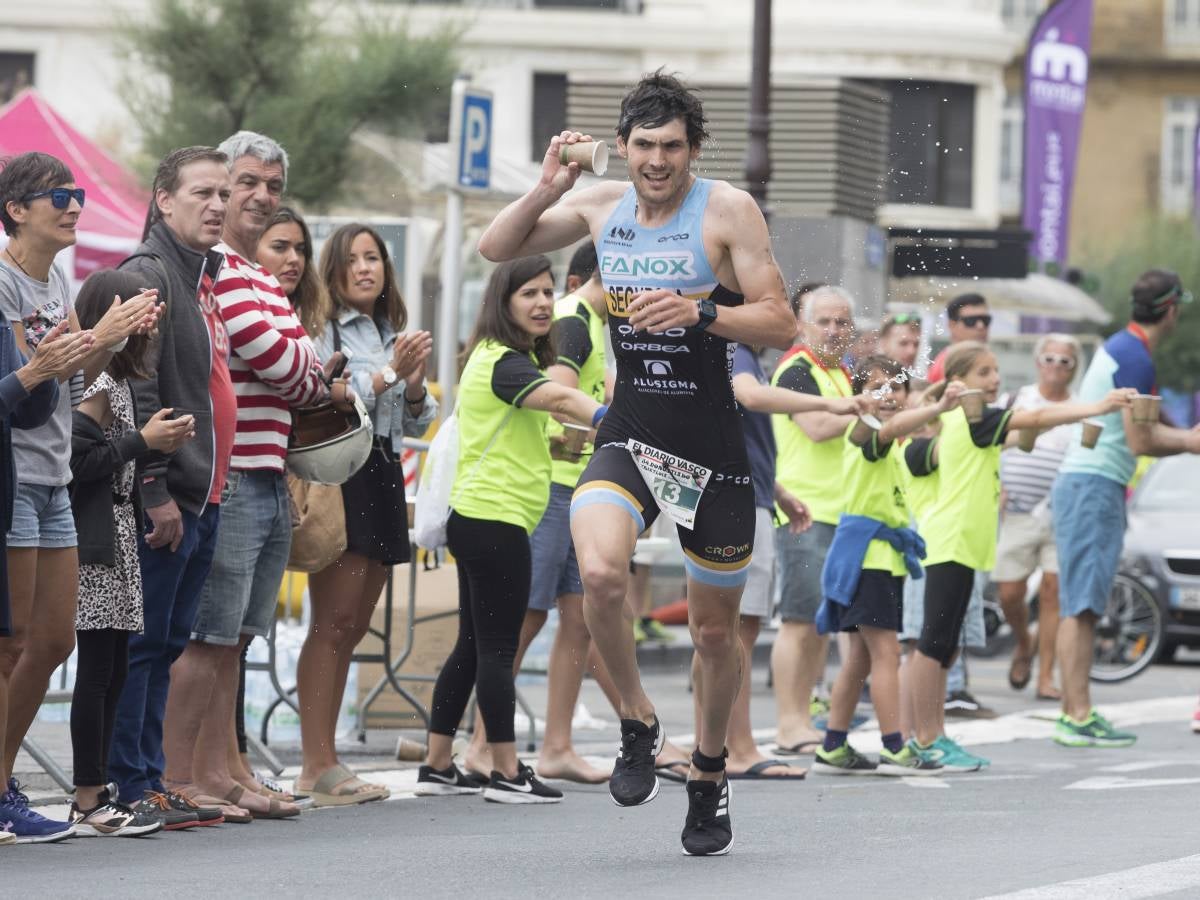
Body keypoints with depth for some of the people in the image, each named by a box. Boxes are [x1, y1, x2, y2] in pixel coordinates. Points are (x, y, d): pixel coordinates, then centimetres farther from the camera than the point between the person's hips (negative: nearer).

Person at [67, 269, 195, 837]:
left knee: (111, 670, 10)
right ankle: (90, 802, -6)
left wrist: (158, 442, 7)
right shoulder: (98, 382, -12)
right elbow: (79, 458, -20)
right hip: (97, 539, -10)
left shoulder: (112, 380, 19)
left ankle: (95, 796, 12)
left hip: (116, 536, 10)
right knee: (98, 669, -8)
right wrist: (143, 441, -13)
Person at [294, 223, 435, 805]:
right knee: (334, 620, -13)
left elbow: (416, 424, 21)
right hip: (339, 476, -8)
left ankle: (321, 764, 11)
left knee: (353, 625, 8)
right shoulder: (323, 329, -5)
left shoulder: (394, 332, 19)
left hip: (383, 478, 8)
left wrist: (416, 382, 1)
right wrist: (388, 373, -15)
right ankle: (319, 768, -15)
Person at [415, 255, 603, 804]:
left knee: (473, 645, 12)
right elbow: (558, 399, -35)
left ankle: (437, 767, 14)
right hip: (495, 519, -10)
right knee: (497, 648, -6)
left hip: (477, 517, 10)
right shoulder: (504, 362, -16)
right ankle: (507, 774, -3)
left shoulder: (503, 358, 16)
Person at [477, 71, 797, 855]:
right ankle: (638, 723, -3)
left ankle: (711, 765, 35)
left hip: (716, 449, -2)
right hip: (631, 438, 2)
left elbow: (781, 325, -11)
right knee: (599, 573, -27)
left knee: (715, 627, 9)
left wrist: (699, 313, -27)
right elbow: (496, 248, 13)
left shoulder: (728, 210, -8)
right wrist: (547, 190, -4)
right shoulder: (602, 207, 5)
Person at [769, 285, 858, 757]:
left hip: (839, 513, 9)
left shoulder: (841, 374, 20)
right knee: (800, 621, -10)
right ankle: (790, 728, -9)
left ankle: (803, 720, 15)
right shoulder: (796, 370, -9)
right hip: (804, 512, -9)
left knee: (823, 625, 10)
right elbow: (818, 425, -23)